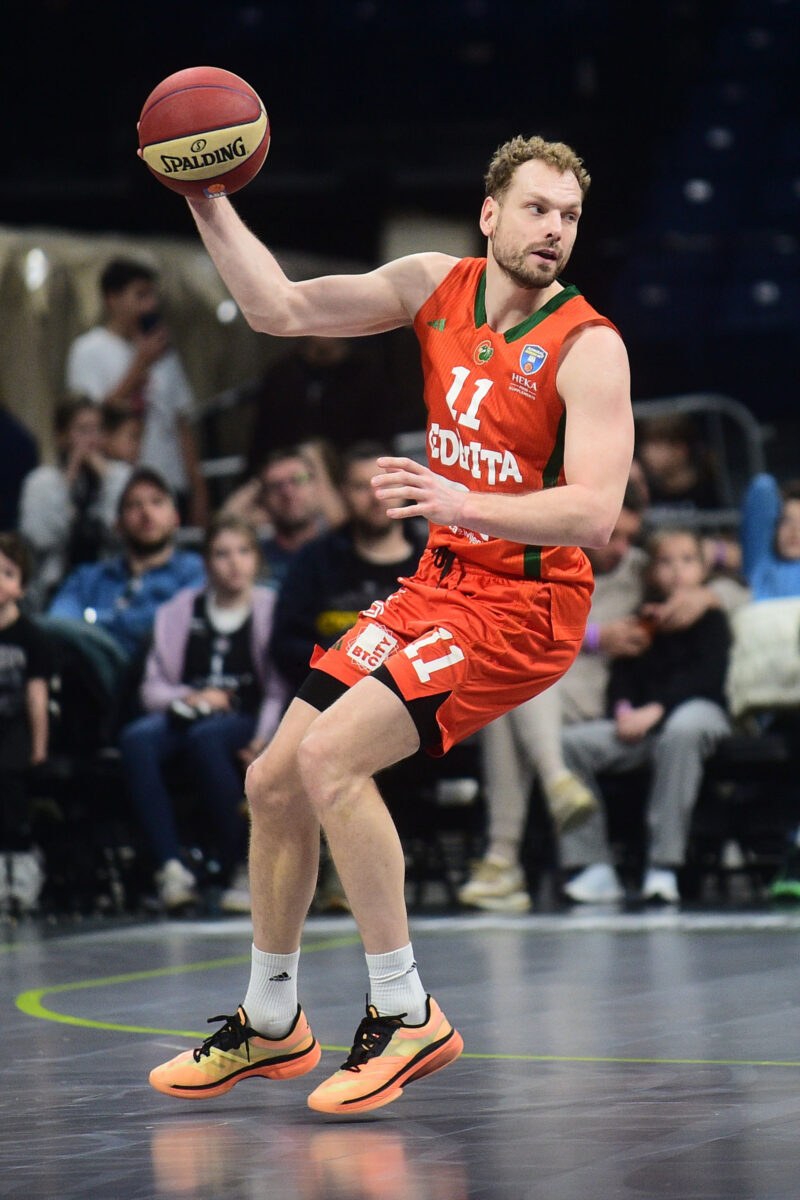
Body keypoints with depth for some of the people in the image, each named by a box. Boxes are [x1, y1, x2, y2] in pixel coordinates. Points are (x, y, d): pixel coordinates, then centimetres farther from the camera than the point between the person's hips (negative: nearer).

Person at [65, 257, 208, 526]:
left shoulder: (163, 352, 18)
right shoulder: (88, 350, 1)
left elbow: (183, 423, 17)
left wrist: (197, 489, 11)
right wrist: (140, 365, -10)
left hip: (172, 485, 5)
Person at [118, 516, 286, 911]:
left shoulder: (271, 611, 9)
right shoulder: (179, 611, 18)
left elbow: (280, 690, -1)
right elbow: (153, 688, 13)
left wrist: (265, 738, -18)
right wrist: (188, 698, -8)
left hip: (244, 722, -3)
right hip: (185, 712, 3)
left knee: (205, 736, -39)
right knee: (136, 738, -32)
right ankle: (171, 867, -37)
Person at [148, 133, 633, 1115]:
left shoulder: (587, 349, -17)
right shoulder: (436, 288, 1)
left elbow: (593, 515, -27)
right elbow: (282, 309, 6)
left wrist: (459, 503, -41)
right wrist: (206, 200, -4)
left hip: (522, 606, -7)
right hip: (437, 584, 7)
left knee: (331, 756, -25)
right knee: (275, 782, 8)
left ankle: (405, 1016, -14)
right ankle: (269, 1025, 28)